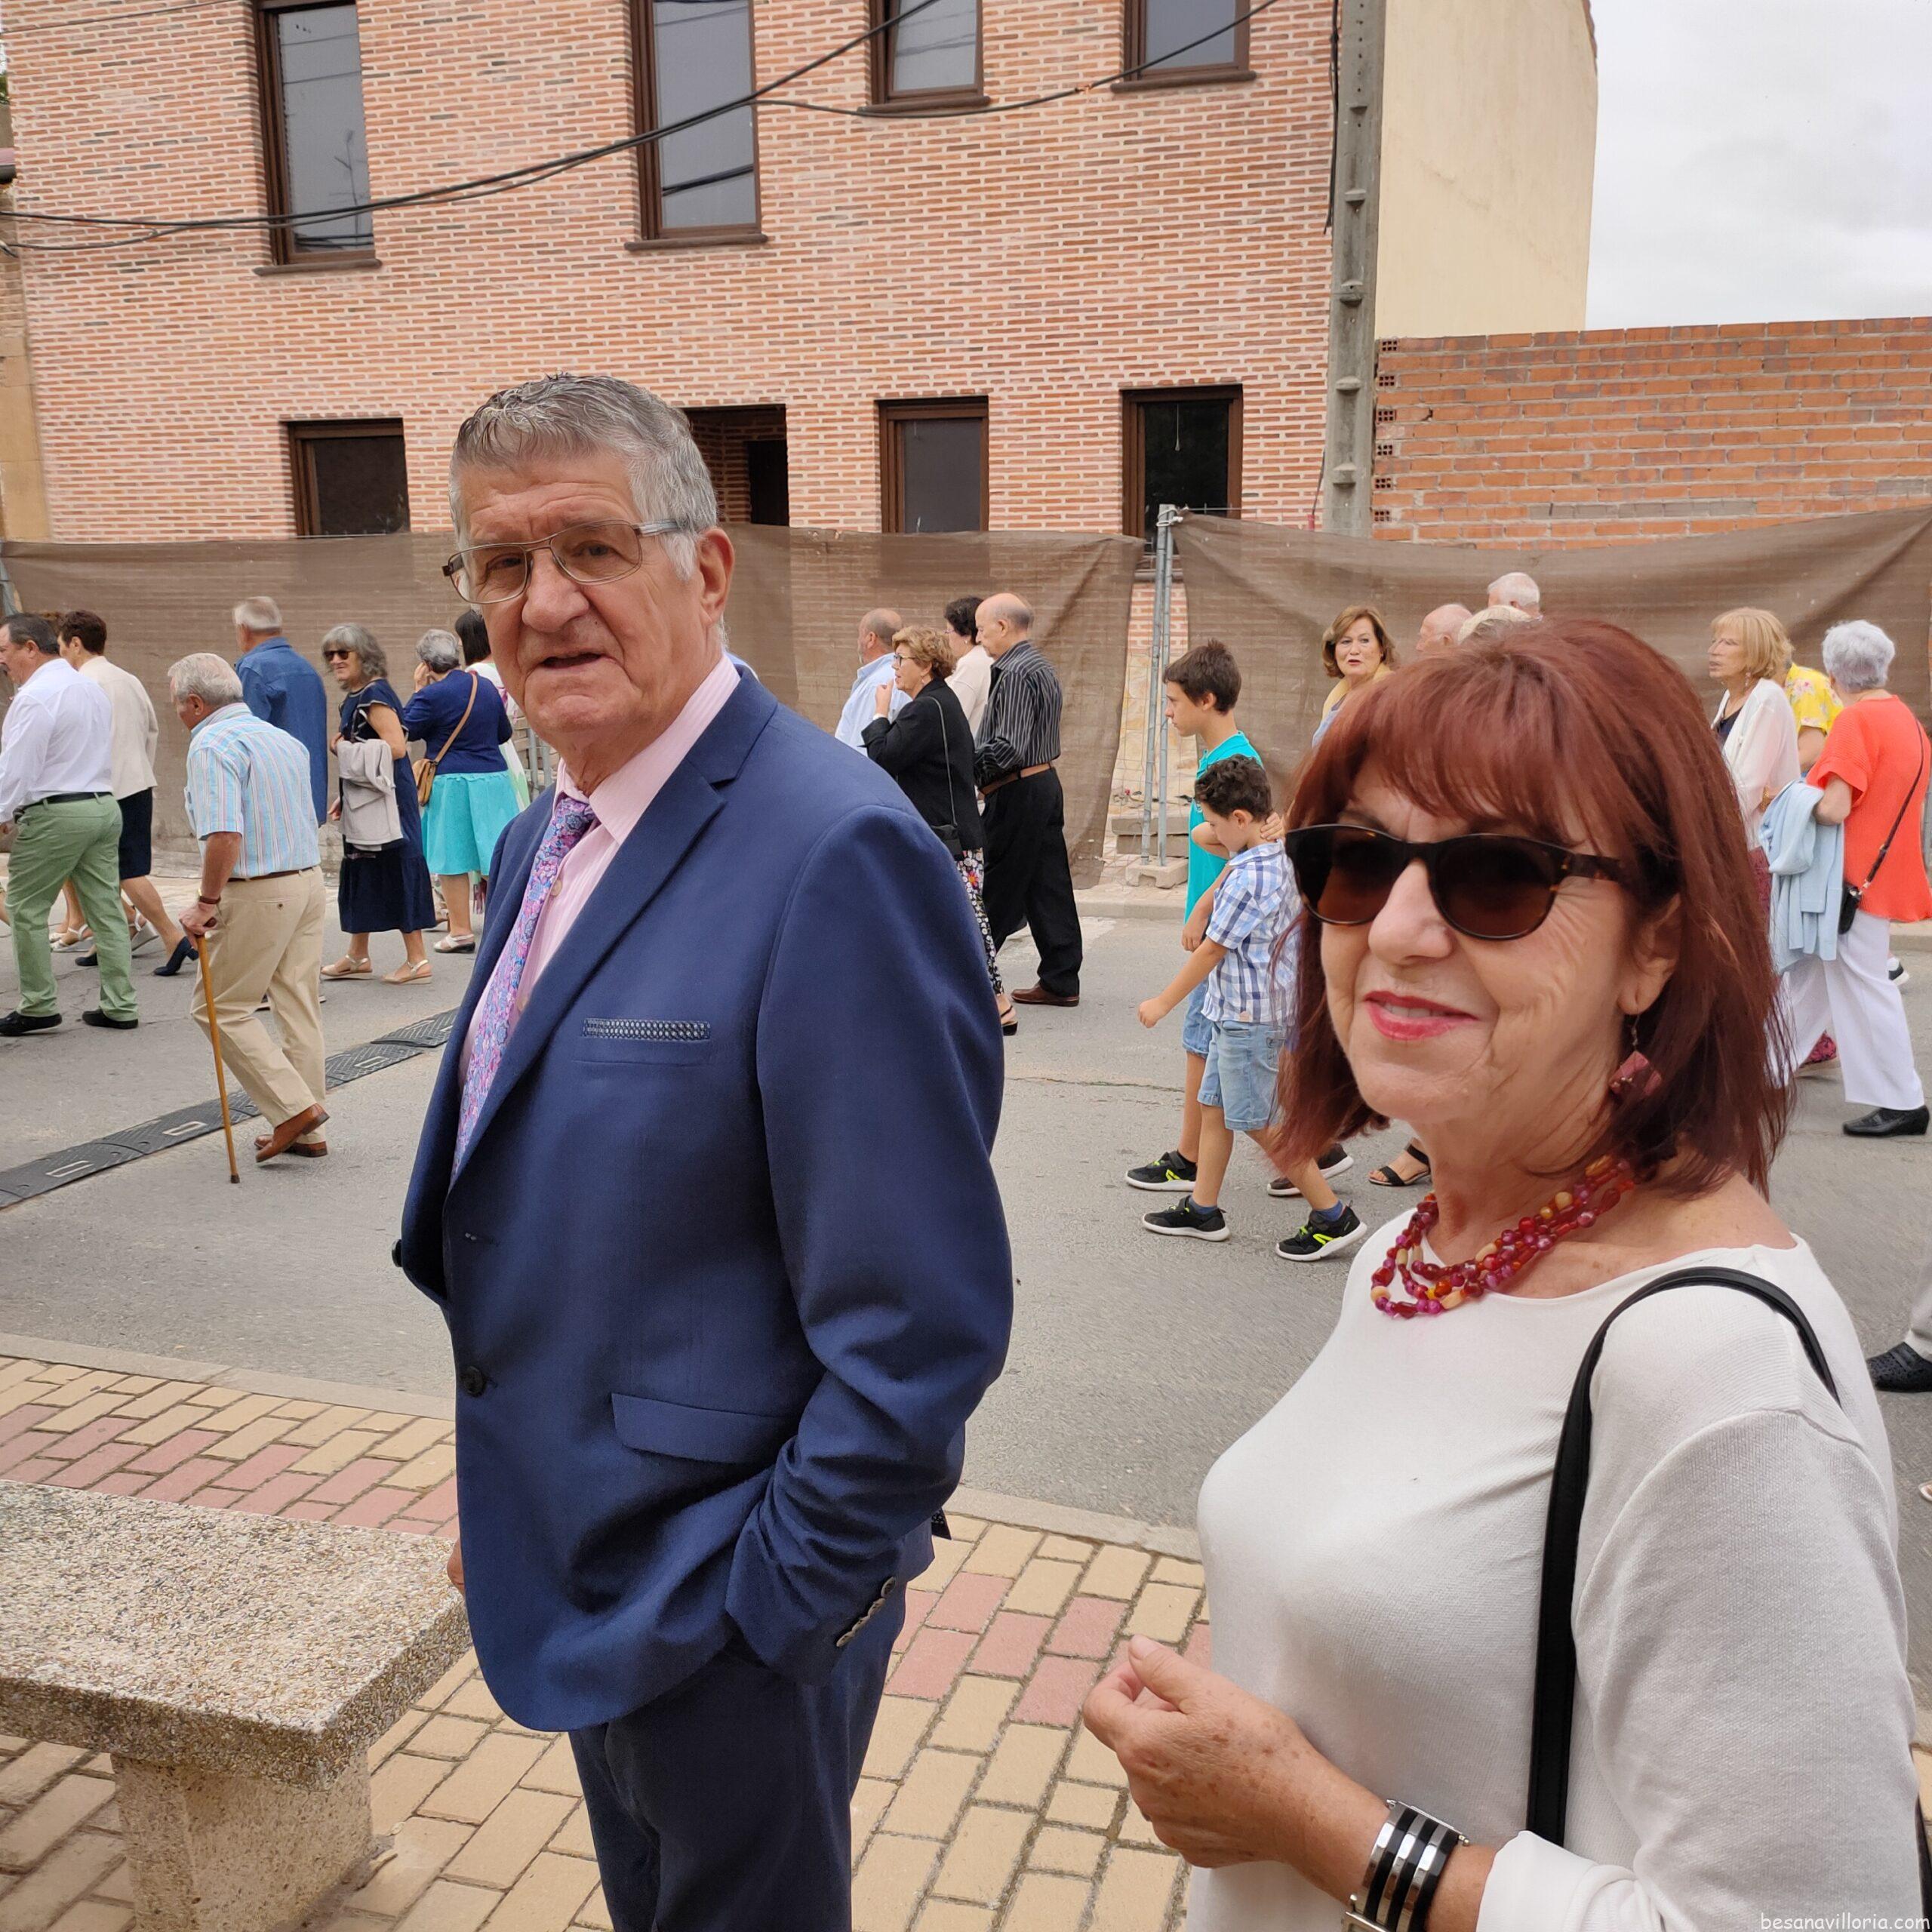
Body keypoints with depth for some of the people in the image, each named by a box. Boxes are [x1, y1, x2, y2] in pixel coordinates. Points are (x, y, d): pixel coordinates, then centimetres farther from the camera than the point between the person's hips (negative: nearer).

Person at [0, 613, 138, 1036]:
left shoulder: (35, 698, -13)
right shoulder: (92, 688, 15)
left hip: (55, 814, -8)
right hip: (105, 805, 8)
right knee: (106, 908, 8)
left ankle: (39, 1006, 6)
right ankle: (119, 1005, 9)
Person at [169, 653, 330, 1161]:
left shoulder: (212, 745, -13)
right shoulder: (284, 738, 15)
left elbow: (224, 836, -25)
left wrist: (207, 902, -15)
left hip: (258, 893, -8)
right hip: (310, 880, 8)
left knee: (222, 1007, 5)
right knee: (299, 1008, 11)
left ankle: (294, 1107, -1)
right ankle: (306, 1133, 16)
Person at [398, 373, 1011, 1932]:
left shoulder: (838, 855, -26)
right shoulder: (546, 839, 4)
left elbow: (917, 1325, -26)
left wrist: (777, 1608, -17)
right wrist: (504, 1502, 14)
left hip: (725, 1611, -8)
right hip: (581, 1574, 8)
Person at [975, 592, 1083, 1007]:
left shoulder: (1016, 674, -16)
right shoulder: (1041, 667, 15)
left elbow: (1008, 748, -24)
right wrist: (982, 775, 11)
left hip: (1017, 793, -10)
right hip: (1046, 782, 10)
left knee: (997, 890, -1)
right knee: (1049, 886, 10)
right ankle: (1060, 981, 13)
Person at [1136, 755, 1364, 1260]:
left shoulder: (1249, 878, -22)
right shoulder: (1279, 859, 6)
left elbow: (1212, 951, -15)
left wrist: (1163, 1003, -6)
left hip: (1249, 1017, -10)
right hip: (1236, 1012, 10)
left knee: (1258, 1123, -2)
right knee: (1214, 1107, 15)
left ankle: (1332, 1217, 6)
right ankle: (1202, 1210, 25)